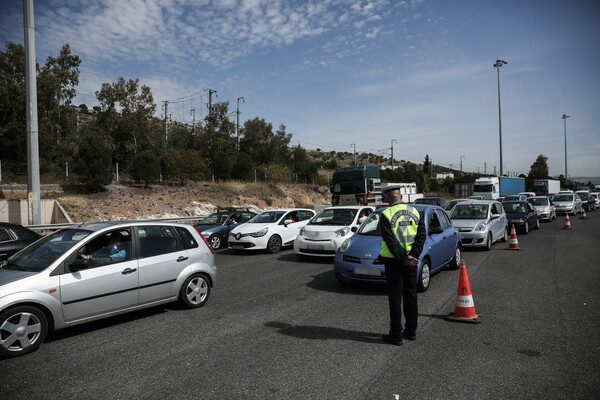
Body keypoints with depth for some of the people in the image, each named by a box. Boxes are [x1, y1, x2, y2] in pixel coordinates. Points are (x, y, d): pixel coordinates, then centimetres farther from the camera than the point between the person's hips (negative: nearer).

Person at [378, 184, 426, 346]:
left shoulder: (386, 214, -11)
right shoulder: (415, 212, 4)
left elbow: (390, 240, -17)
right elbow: (421, 236, -2)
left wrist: (405, 258, -13)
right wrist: (412, 257, -8)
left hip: (394, 261, -5)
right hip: (411, 262, 5)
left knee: (395, 297, 3)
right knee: (411, 296, 15)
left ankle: (396, 335, 9)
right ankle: (411, 331, 25)